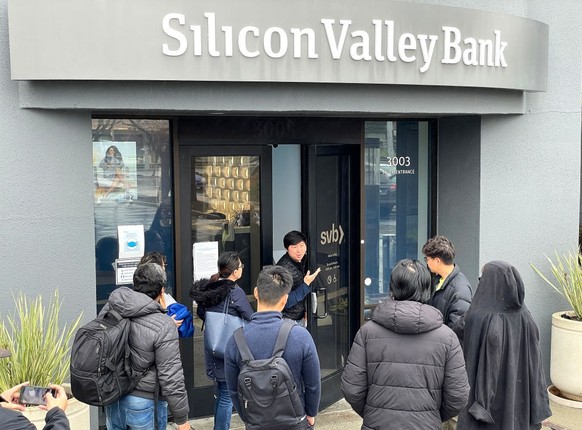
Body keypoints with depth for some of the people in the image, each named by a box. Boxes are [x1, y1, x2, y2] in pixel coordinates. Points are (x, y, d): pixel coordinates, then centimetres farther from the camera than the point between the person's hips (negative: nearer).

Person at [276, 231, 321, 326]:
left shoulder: (303, 260, 2)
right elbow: (285, 303, -23)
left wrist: (305, 310, 10)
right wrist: (306, 284, -26)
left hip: (301, 318, 7)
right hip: (288, 320, -7)